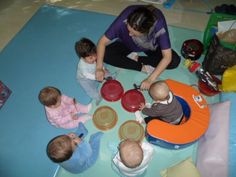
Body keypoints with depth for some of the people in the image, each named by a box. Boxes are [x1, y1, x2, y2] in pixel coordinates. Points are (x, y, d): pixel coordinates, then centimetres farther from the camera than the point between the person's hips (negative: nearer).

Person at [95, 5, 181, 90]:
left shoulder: (159, 25, -37)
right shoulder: (124, 19, -35)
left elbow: (167, 57, -34)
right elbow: (103, 42, -28)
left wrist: (150, 80, -41)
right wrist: (99, 67, -39)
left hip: (151, 48, 0)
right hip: (127, 45, 1)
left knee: (175, 61, -24)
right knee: (105, 54, -26)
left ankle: (136, 59, -12)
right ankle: (142, 67, -17)